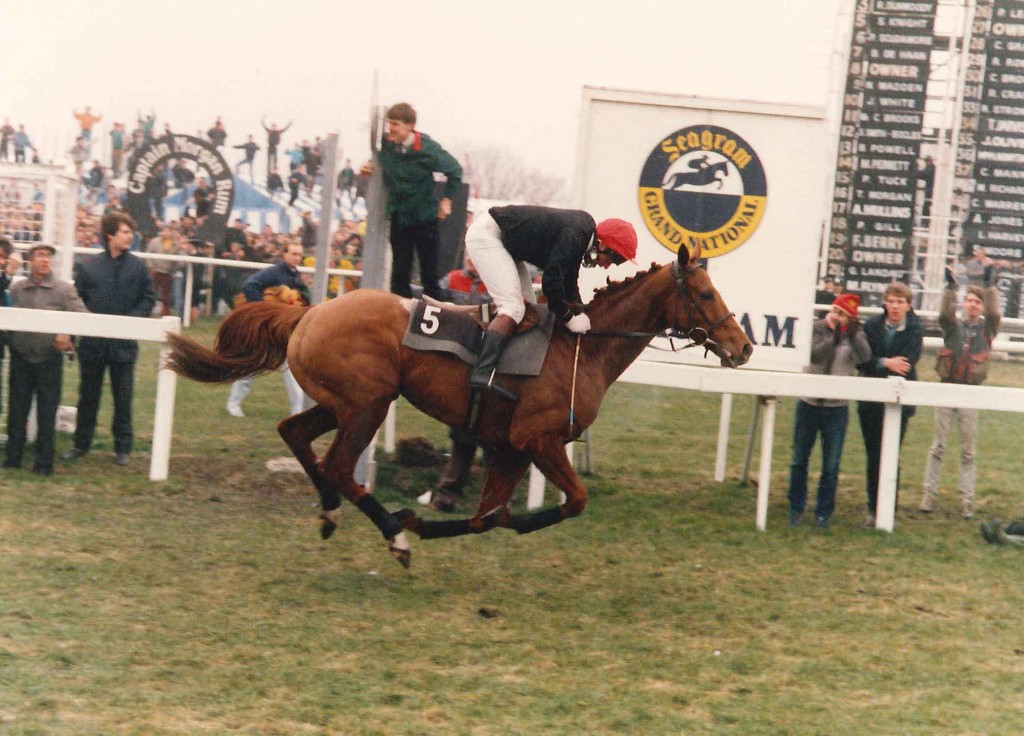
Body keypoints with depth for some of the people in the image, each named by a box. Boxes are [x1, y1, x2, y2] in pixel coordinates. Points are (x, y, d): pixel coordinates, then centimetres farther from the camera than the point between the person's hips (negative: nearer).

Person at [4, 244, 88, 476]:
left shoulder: (64, 290, -2)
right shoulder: (17, 289, 4)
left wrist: (67, 334, -21)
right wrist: (10, 343, -1)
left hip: (50, 360, -2)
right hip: (21, 359, 2)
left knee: (47, 413, 3)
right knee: (17, 411, 6)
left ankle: (44, 462, 11)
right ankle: (13, 457, 15)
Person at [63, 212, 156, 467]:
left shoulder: (138, 267, -1)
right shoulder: (88, 266, -1)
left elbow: (149, 299, 1)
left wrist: (130, 320, -12)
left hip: (124, 343, 0)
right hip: (92, 342, 0)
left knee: (123, 398, 6)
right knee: (88, 395, 11)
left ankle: (123, 447, 16)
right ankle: (81, 443, 23)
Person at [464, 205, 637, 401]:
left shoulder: (579, 236, 4)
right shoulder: (572, 236, -26)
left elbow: (569, 281, 11)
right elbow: (551, 283, -26)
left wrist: (580, 314, -1)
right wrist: (569, 318, -14)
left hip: (503, 241, 11)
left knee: (528, 309, 9)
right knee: (513, 308, -21)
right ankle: (483, 373, -33)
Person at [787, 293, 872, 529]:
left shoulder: (855, 334, 1)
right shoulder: (817, 328, -2)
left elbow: (864, 356, -17)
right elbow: (815, 355, -19)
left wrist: (854, 336, -32)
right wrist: (834, 339, -33)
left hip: (837, 409, 0)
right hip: (809, 405, 0)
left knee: (831, 466, 3)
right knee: (800, 460, 9)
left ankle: (823, 513, 14)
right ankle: (796, 509, 21)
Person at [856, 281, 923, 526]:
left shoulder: (914, 330, -4)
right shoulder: (872, 325, 1)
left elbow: (907, 363, -16)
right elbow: (861, 360, -6)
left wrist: (875, 365, -15)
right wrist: (885, 363, -20)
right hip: (870, 401, 2)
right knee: (873, 456, 9)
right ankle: (873, 508, 20)